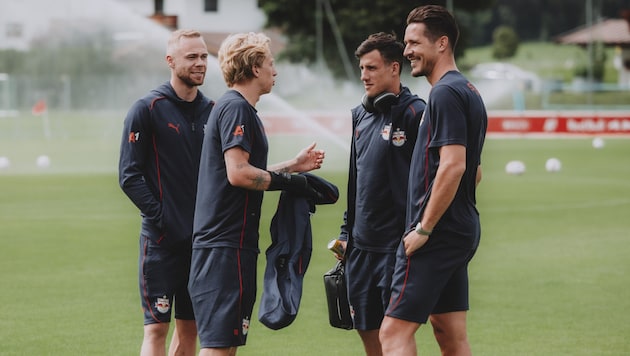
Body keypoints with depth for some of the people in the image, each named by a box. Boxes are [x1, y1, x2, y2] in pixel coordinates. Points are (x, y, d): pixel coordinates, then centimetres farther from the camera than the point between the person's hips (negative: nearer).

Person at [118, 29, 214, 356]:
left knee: (189, 327, 9)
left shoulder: (211, 111, 10)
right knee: (156, 328, -6)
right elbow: (129, 176, -9)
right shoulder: (147, 109, -6)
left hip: (203, 238, 5)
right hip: (161, 239, -5)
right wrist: (161, 216, -15)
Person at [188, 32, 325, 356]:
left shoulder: (232, 107, 20)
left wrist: (292, 166, 25)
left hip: (222, 243, 11)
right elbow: (238, 174, -20)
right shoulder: (236, 108, -12)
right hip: (226, 245, -11)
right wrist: (287, 181, -10)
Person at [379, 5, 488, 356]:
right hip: (463, 231, 10)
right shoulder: (469, 92, 17)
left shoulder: (445, 93, -14)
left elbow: (452, 165, -23)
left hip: (438, 235, -10)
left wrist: (423, 229, -20)